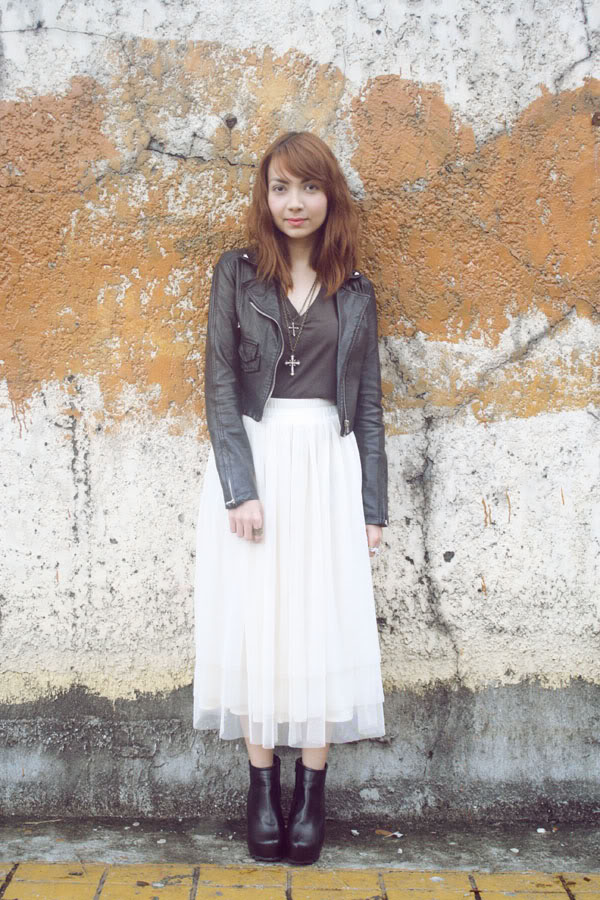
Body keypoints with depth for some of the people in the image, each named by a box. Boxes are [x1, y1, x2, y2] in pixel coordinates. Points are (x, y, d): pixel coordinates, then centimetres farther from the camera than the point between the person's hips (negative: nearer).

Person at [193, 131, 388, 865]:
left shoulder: (355, 292, 9)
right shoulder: (236, 273, 3)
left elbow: (368, 403, 9)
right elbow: (220, 384, -3)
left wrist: (373, 506, 5)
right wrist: (240, 489, -12)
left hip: (329, 467, 2)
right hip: (254, 460, -1)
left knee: (325, 627, 1)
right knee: (255, 625, 2)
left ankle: (312, 792, 12)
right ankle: (262, 790, 13)